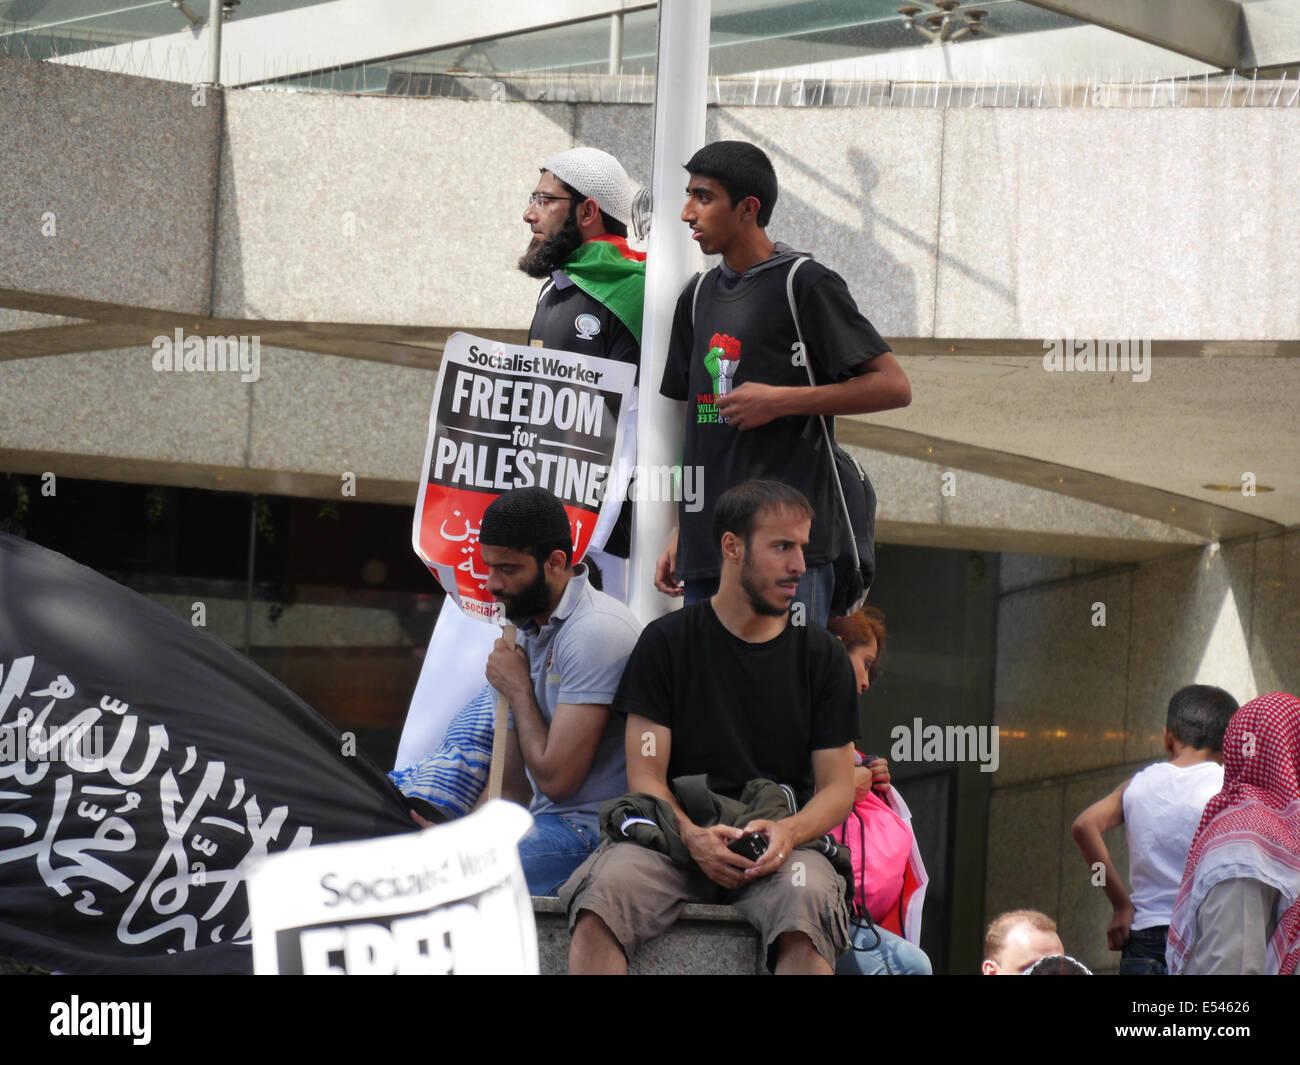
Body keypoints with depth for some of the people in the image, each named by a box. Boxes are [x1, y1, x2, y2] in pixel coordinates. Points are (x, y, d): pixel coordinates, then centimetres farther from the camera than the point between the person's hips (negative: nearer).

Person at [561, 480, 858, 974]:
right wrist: (693, 836, -19)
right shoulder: (666, 642, 8)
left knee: (808, 898, -37)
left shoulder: (822, 655, 12)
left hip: (779, 843, 0)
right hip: (676, 837, 0)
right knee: (604, 893, -33)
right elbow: (646, 777, 3)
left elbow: (837, 787, 9)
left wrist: (789, 832, -14)